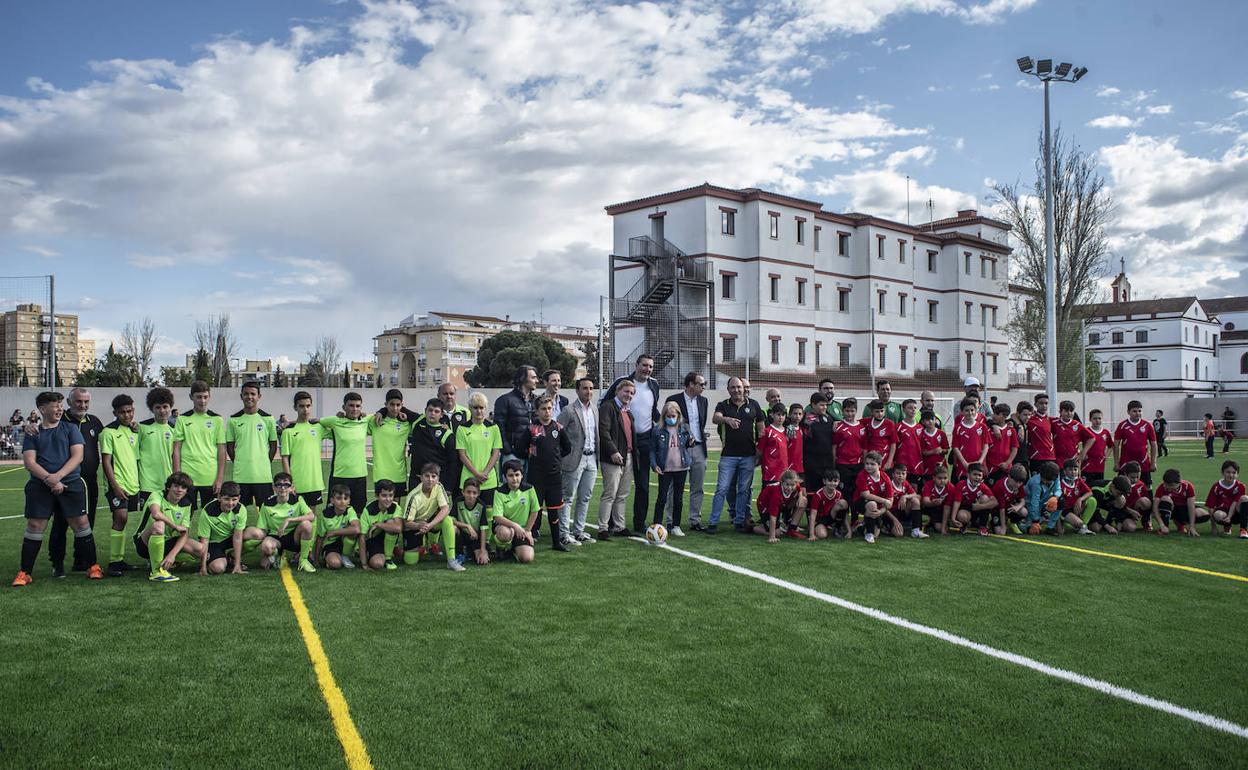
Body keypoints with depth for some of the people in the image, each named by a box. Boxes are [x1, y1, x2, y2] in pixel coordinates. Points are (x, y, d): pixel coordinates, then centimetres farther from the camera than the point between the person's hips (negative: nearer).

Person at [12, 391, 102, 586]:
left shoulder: (70, 428, 10)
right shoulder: (32, 433, 10)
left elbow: (77, 456, 0)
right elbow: (29, 462, 0)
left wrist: (57, 476, -13)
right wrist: (49, 479, -15)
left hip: (71, 483, 0)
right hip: (40, 485, 0)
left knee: (81, 522, -3)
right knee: (35, 525, -2)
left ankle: (92, 566, 7)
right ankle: (25, 573, 8)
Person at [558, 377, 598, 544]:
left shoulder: (594, 409, 12)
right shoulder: (569, 411, -9)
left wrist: (597, 455, 14)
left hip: (591, 459, 7)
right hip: (575, 459, -7)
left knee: (585, 498, 12)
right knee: (568, 498, -1)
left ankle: (578, 531, 21)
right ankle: (564, 532, 5)